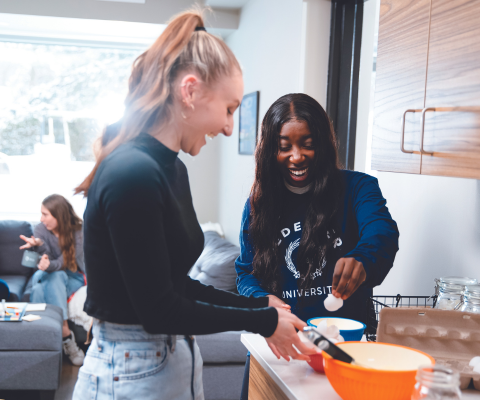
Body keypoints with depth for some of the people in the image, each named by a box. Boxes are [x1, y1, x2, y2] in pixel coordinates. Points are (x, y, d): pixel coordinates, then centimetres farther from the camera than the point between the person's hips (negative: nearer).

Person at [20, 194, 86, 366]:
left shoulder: (78, 231, -11)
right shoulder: (40, 229, -6)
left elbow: (65, 262, -24)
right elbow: (47, 255, -24)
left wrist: (50, 265, -47)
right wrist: (38, 245, -49)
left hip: (74, 277, -2)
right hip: (49, 276, 2)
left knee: (55, 276, -35)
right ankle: (66, 335, -36)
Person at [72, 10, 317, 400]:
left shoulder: (172, 168, 5)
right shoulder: (132, 173, -23)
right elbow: (157, 308, -21)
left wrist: (260, 307, 5)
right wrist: (263, 320, -12)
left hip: (176, 360, 8)